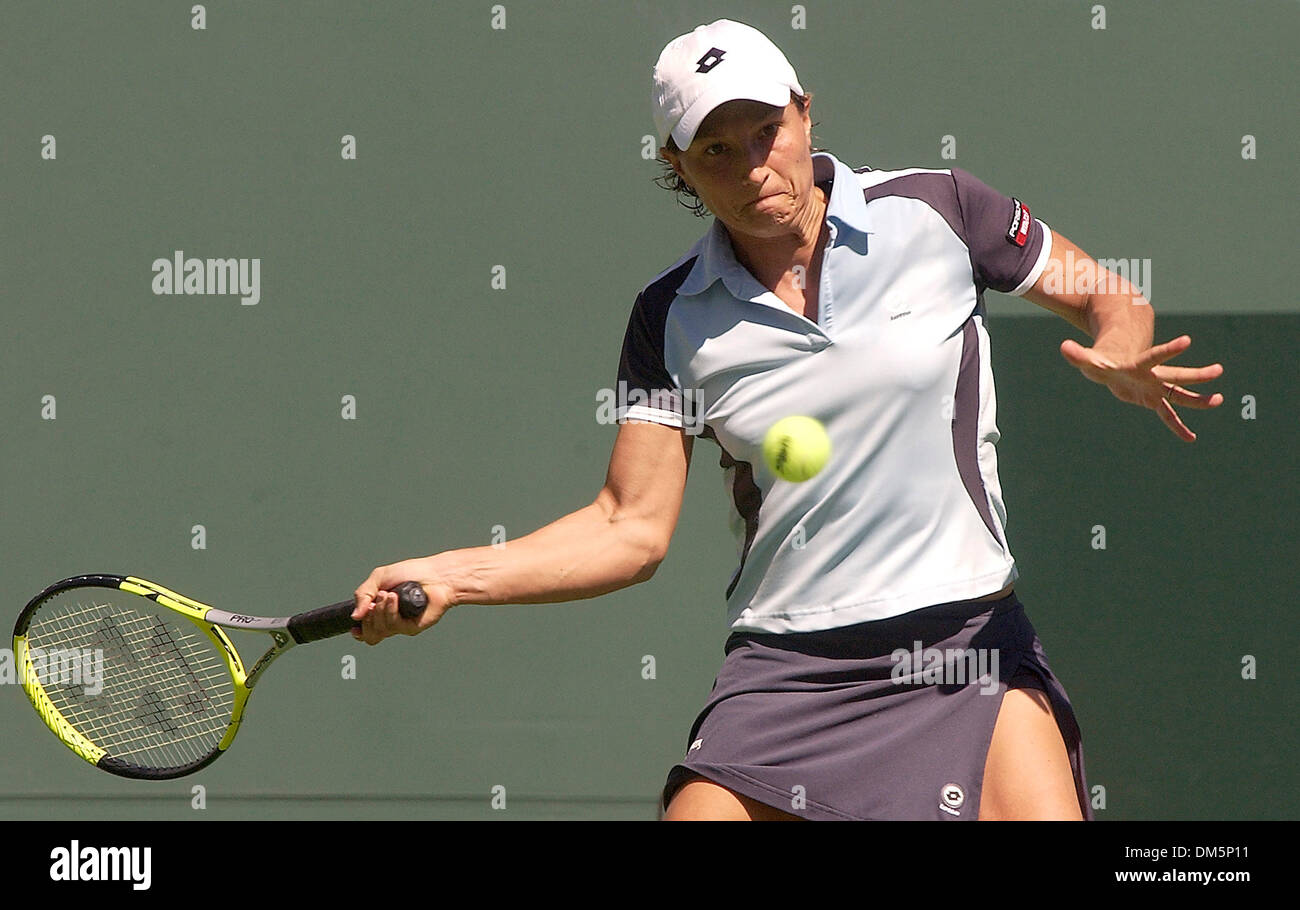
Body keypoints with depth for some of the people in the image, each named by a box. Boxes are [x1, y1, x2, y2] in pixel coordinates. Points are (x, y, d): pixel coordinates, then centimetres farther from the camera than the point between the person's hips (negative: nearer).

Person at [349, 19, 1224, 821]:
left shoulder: (935, 212, -1)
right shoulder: (674, 321, 3)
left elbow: (1109, 298, 9)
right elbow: (631, 528, 2)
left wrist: (1124, 356, -15)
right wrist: (447, 577, -9)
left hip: (969, 648, -1)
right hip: (786, 674, 1)